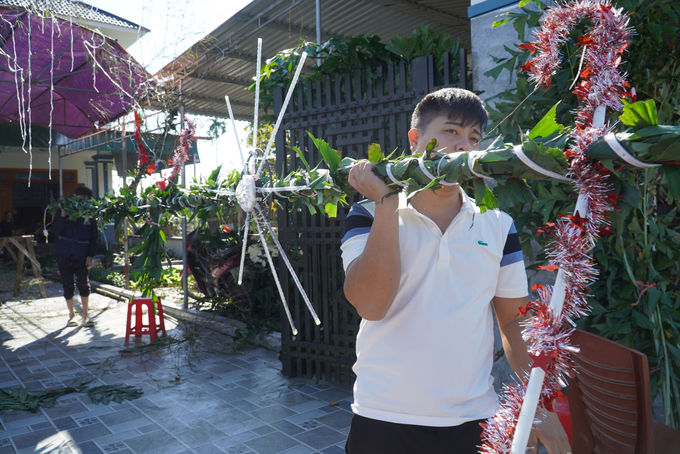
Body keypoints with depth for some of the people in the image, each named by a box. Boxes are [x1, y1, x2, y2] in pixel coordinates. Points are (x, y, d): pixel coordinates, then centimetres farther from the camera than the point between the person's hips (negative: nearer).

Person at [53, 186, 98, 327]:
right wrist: (62, 215, -18)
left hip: (82, 255, -1)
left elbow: (93, 237, 2)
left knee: (84, 284, -4)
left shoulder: (89, 215, 2)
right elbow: (56, 231, -6)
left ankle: (85, 315, 10)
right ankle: (71, 315, 22)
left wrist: (91, 256, -6)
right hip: (64, 254, 1)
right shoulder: (64, 211, 3)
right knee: (68, 286, 7)